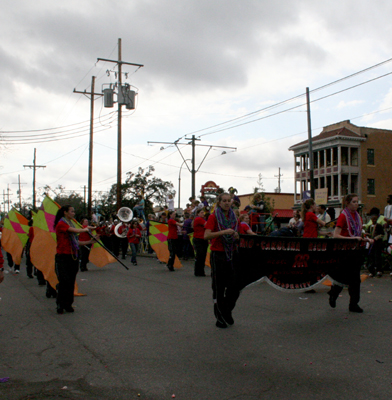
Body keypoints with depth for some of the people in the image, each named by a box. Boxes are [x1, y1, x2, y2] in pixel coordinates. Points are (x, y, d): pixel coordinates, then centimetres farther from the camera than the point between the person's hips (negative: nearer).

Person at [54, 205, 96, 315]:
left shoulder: (70, 224, 16)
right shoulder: (61, 224, -10)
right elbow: (75, 231, -25)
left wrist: (89, 242, 8)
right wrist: (86, 229, -9)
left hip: (73, 256, 8)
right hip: (63, 257, -7)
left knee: (71, 282, 8)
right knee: (64, 281, -7)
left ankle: (68, 304, 16)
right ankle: (60, 305, 4)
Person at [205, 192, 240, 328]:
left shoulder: (233, 217, 12)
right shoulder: (213, 217, -5)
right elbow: (206, 235, -18)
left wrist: (236, 236, 0)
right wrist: (223, 232, -26)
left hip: (232, 255, 5)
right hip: (218, 255, -4)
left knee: (235, 286, 0)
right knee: (219, 287, 3)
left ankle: (227, 311, 24)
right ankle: (219, 317, 17)